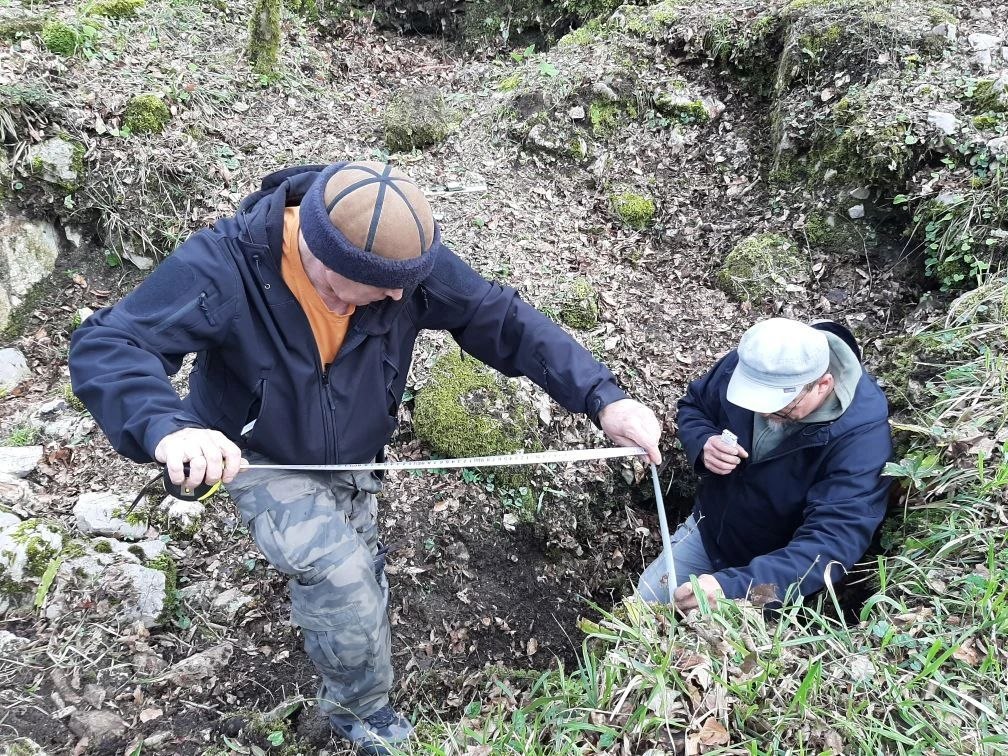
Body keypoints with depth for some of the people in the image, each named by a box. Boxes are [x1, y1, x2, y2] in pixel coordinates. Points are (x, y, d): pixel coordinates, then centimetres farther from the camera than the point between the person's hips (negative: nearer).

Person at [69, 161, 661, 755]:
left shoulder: (404, 253, -27)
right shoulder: (224, 267, -36)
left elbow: (504, 321, -23)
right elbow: (105, 347, -40)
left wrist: (603, 398, -32)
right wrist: (168, 429, -61)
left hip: (354, 460, 4)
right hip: (263, 460, -4)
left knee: (356, 586, 22)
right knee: (343, 581, -23)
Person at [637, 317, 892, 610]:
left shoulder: (862, 434, -33)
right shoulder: (746, 363, -19)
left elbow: (834, 542, -40)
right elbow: (692, 407, 1)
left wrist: (735, 586, -51)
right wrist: (704, 444, -23)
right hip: (708, 530, 4)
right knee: (647, 599, 3)